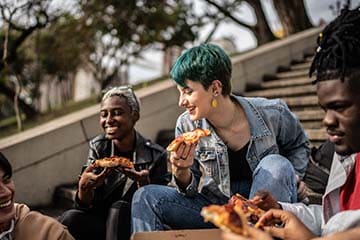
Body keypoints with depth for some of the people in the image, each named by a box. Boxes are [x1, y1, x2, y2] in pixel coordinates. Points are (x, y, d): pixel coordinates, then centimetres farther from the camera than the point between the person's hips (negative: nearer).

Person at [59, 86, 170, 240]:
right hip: (100, 223, 2)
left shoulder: (156, 155, -9)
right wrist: (84, 186, -28)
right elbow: (85, 206, -5)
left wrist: (142, 183, -28)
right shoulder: (98, 147, 0)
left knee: (119, 208, -31)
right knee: (70, 218, -26)